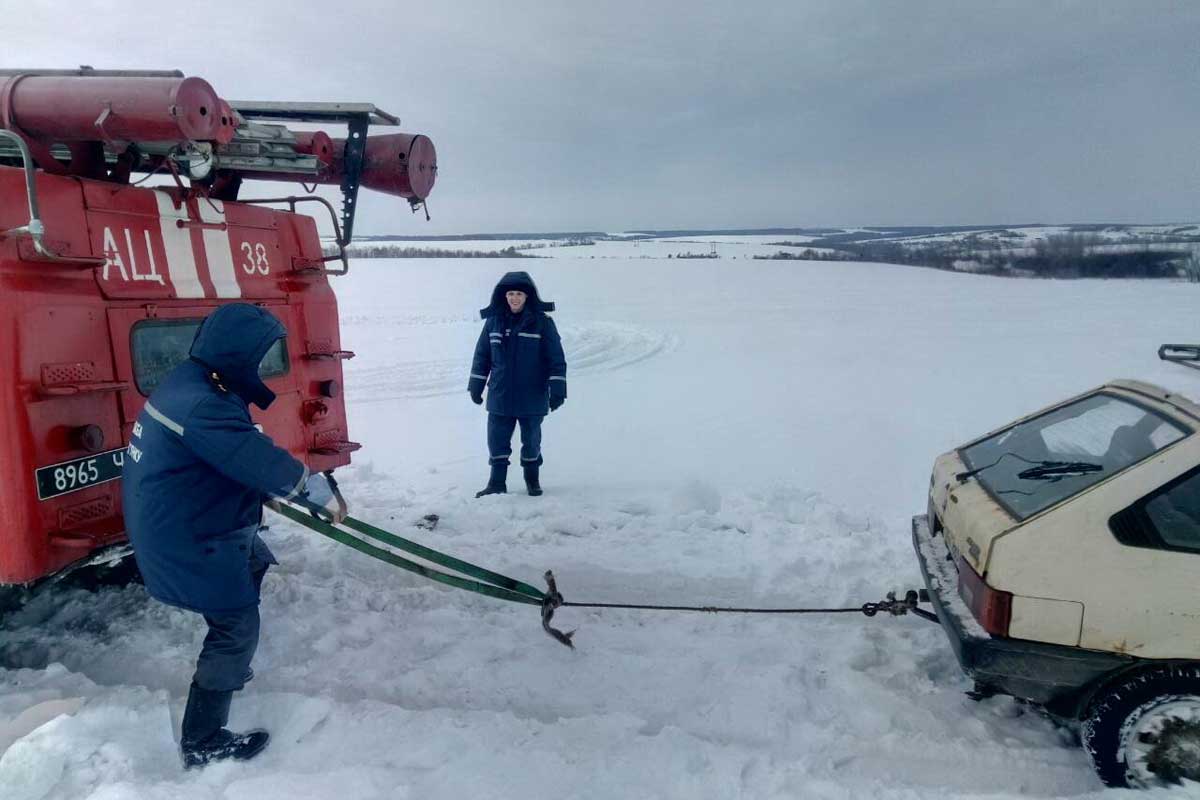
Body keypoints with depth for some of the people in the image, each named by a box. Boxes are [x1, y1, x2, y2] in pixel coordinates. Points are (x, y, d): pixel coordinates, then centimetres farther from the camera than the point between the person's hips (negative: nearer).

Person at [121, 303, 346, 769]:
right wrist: (322, 494, -19)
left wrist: (265, 488, 15)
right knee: (238, 627, -1)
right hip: (187, 540, -11)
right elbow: (261, 459, -31)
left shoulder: (195, 382, 3)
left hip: (196, 520, 11)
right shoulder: (200, 406, -31)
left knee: (254, 564, 30)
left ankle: (226, 669, 49)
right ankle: (202, 744, 14)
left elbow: (239, 451, 15)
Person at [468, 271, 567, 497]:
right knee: (497, 440, 5)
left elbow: (556, 358, -7)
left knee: (531, 440, 12)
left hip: (532, 396, -2)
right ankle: (497, 483, 18)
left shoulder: (542, 322, -8)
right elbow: (482, 355, 10)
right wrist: (476, 385, 10)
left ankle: (532, 479, 32)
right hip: (500, 396, 2)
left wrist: (557, 389, -11)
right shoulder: (493, 321, 2)